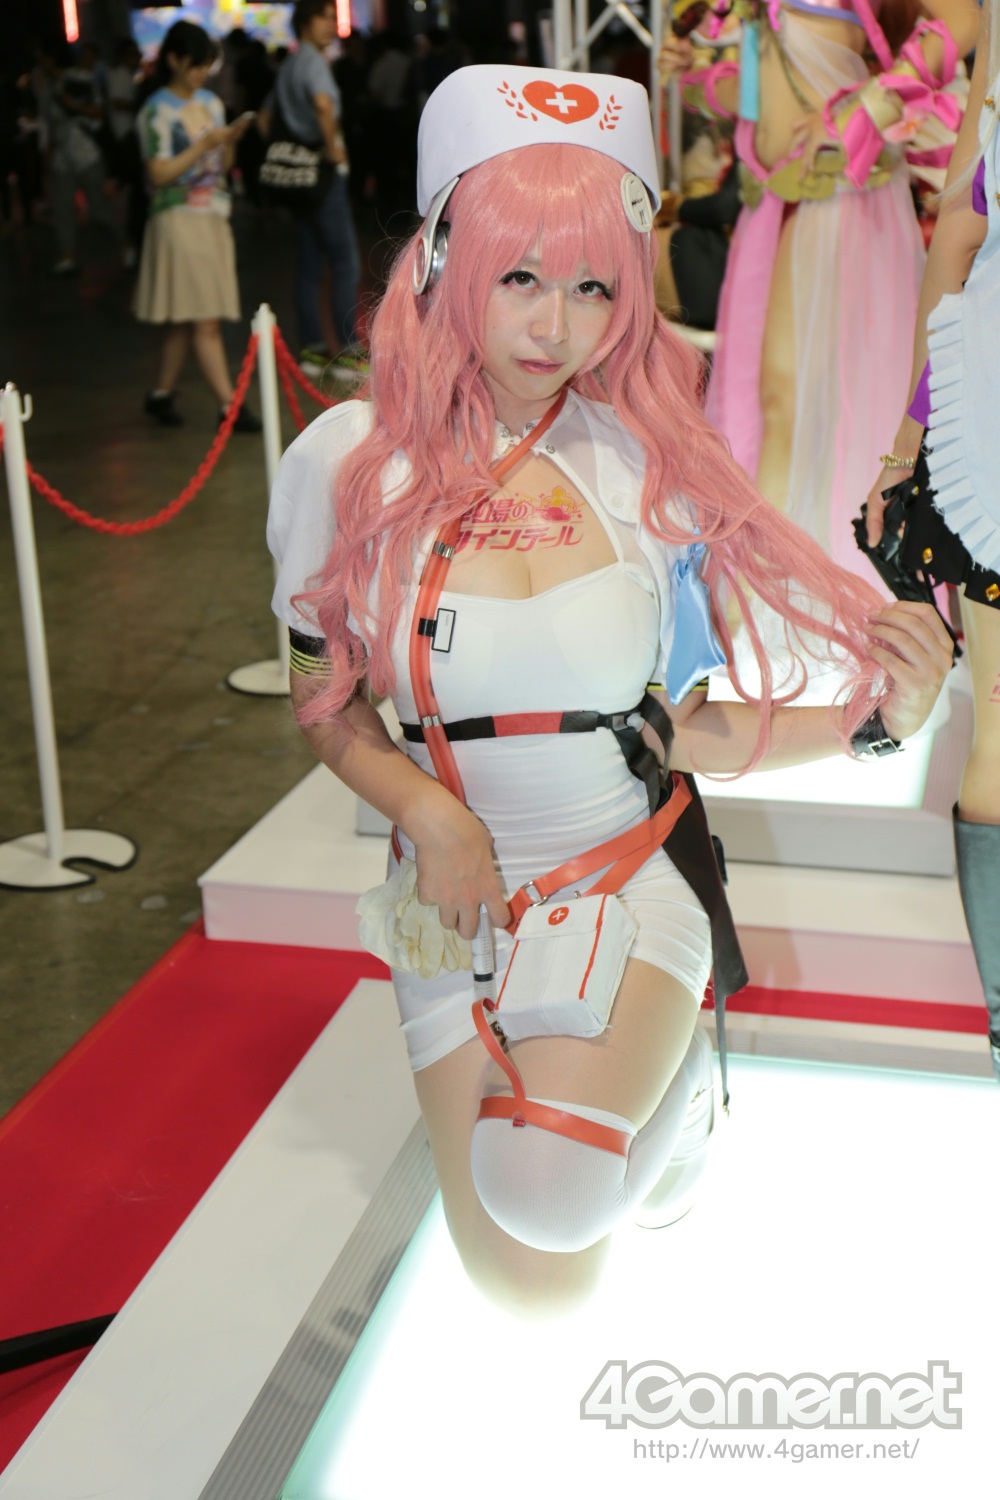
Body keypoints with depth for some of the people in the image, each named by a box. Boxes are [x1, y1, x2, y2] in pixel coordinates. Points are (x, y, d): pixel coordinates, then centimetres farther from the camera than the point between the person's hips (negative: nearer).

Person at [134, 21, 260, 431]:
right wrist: (204, 145, -16)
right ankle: (229, 406, -10)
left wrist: (231, 140, -4)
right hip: (179, 220, -7)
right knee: (206, 320, -9)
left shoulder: (211, 102, 12)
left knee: (185, 320, 8)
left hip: (214, 217, 7)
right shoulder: (157, 111, -7)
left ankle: (161, 394, 20)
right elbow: (159, 175, -12)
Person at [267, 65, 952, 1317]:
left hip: (635, 877, -1)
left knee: (553, 1194, -26)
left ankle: (668, 1072, 11)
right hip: (461, 892, 1)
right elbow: (324, 703, 3)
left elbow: (691, 727, -4)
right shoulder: (350, 461, -7)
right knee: (531, 1291, 1)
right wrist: (426, 808, -14)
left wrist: (867, 720, -18)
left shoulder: (650, 463, -7)